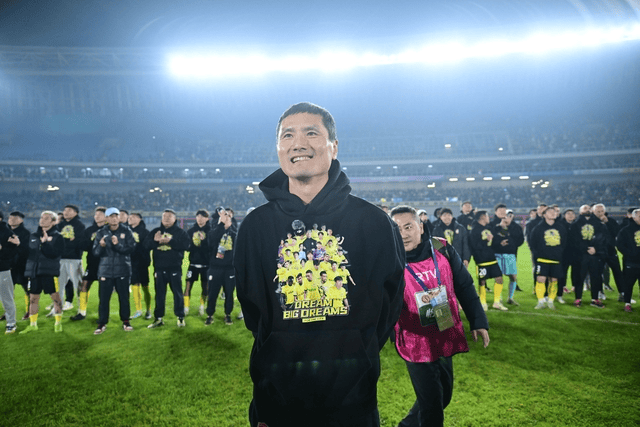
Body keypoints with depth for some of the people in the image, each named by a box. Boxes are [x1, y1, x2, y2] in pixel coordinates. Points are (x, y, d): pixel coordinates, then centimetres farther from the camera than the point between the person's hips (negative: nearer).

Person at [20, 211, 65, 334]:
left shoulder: (57, 237, -3)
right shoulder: (33, 236, 12)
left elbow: (54, 254, -15)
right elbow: (28, 251, 15)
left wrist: (45, 242, -25)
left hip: (50, 271, -5)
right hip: (34, 271, 5)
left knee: (55, 296, -1)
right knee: (33, 297, 9)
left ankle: (58, 323, 12)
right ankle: (32, 324, 21)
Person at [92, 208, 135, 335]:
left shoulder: (126, 231, -2)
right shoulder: (101, 232, 3)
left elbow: (131, 248, -10)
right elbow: (95, 252, 0)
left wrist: (118, 245, -23)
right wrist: (101, 246, -21)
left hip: (122, 270, -1)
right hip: (105, 270, 1)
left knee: (124, 297, 7)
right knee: (104, 298, 2)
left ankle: (125, 321, 21)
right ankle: (102, 323, 15)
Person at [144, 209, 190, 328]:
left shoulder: (180, 232, 3)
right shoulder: (155, 231, 12)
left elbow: (186, 245, -13)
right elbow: (146, 245, 2)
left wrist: (170, 241, -22)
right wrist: (155, 240, -19)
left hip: (175, 268, -3)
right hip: (159, 268, 3)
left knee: (177, 293, 3)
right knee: (159, 294, 9)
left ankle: (180, 317, 13)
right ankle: (158, 318, 18)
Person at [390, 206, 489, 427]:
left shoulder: (443, 249, -5)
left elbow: (465, 287, 4)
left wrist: (478, 321, 4)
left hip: (446, 338, 5)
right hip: (416, 343, -5)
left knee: (444, 395, 20)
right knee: (431, 403, -2)